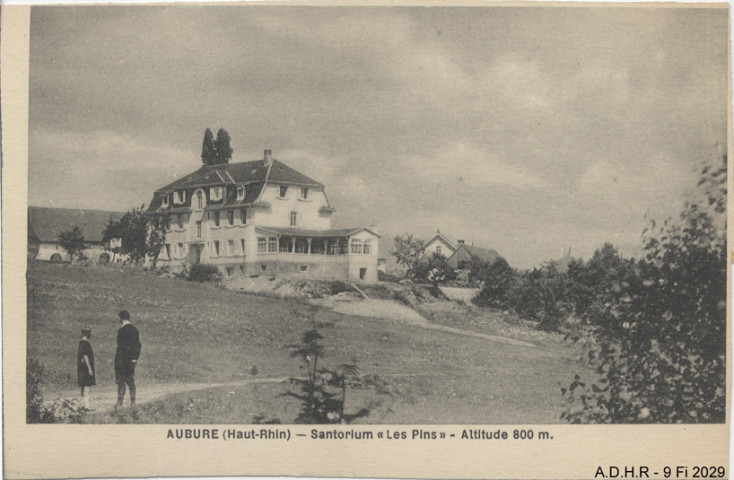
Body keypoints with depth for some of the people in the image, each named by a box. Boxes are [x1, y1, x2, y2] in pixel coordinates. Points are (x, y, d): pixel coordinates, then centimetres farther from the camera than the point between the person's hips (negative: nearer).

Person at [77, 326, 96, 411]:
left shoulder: (81, 342, 13)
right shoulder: (85, 343, -17)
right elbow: (85, 356, -20)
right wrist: (89, 369, -19)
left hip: (82, 368, 10)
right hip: (86, 368, -10)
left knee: (84, 386, 13)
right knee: (86, 386, -9)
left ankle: (83, 404, 17)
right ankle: (86, 405, -10)